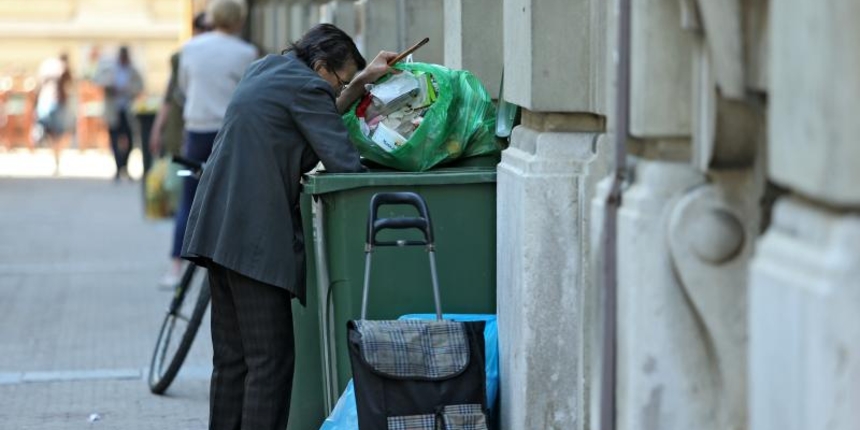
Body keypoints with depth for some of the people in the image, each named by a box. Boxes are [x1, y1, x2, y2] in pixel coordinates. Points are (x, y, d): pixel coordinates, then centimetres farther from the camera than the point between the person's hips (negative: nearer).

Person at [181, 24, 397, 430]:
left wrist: (361, 81, 24)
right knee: (271, 360, -6)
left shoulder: (269, 69, 18)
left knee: (231, 358, 13)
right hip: (254, 236, -10)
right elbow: (343, 162, -15)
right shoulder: (307, 86, -10)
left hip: (219, 228, 10)